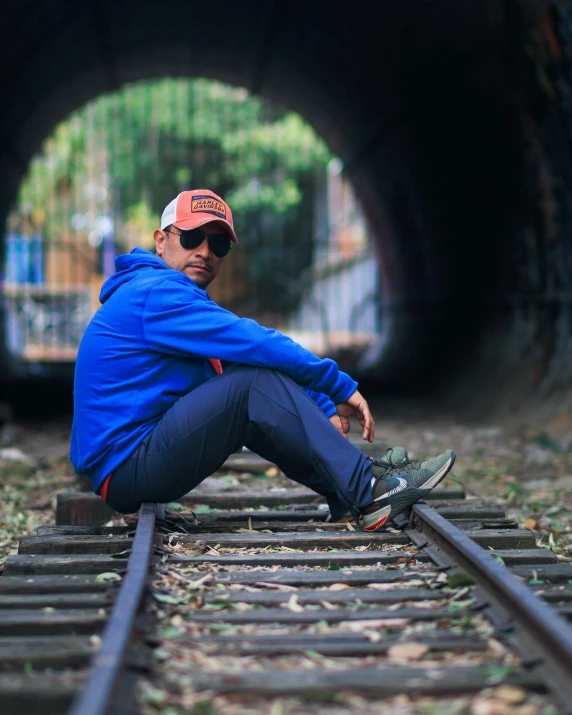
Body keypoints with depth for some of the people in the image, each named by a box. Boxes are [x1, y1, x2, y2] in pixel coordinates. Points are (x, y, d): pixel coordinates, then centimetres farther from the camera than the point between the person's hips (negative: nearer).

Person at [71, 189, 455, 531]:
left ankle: (348, 494, 3)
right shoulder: (157, 293, -13)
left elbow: (247, 348, 15)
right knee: (256, 384, -18)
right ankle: (368, 494, -18)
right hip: (127, 468, -10)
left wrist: (324, 411, 7)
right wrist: (341, 389, -11)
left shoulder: (180, 301, 19)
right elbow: (255, 343, -18)